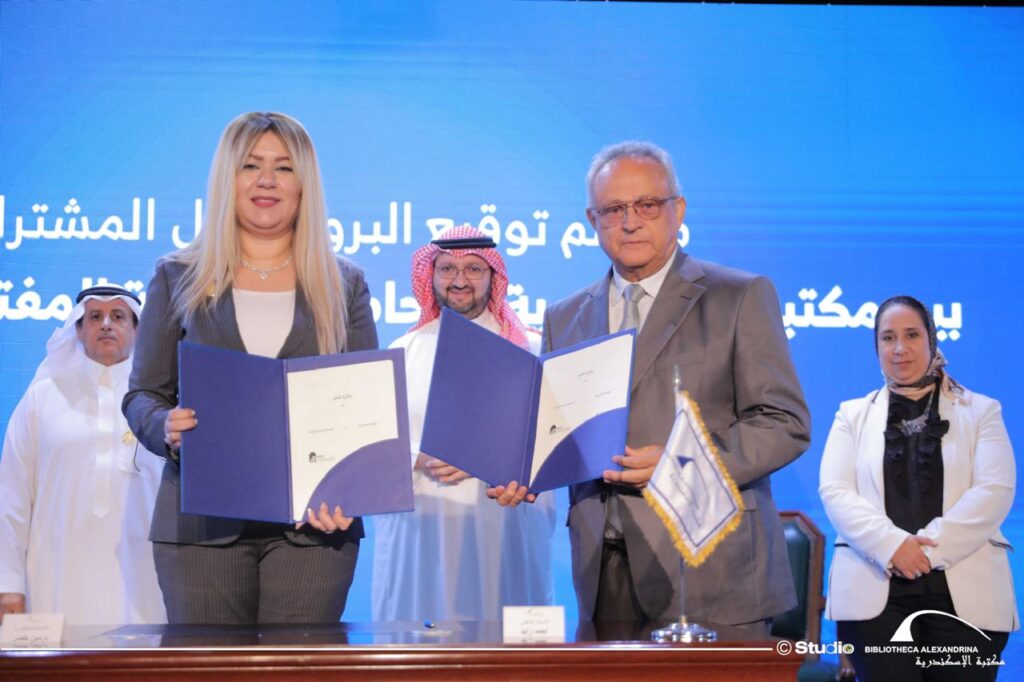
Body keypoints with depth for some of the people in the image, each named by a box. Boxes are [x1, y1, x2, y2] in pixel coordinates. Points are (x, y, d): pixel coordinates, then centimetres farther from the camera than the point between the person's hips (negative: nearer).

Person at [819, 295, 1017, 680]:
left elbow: (995, 490, -1)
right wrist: (892, 545, -15)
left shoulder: (981, 411, 13)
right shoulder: (853, 414, 15)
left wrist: (930, 547, -14)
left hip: (966, 592, 0)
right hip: (875, 591, 0)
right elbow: (834, 491, 2)